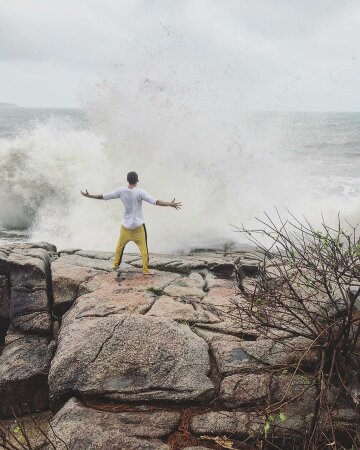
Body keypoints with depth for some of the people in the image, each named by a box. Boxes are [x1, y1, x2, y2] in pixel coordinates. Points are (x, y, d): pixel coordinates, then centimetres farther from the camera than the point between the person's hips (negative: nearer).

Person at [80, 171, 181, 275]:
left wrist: (88, 195, 9)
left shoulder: (121, 191, -8)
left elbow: (103, 196, -3)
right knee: (143, 248, 4)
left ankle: (115, 264, 32)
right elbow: (155, 201, -24)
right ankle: (145, 270, 3)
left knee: (120, 245, 21)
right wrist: (170, 204, -23)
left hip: (125, 225, 3)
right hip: (138, 226, -3)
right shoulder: (140, 192, -17)